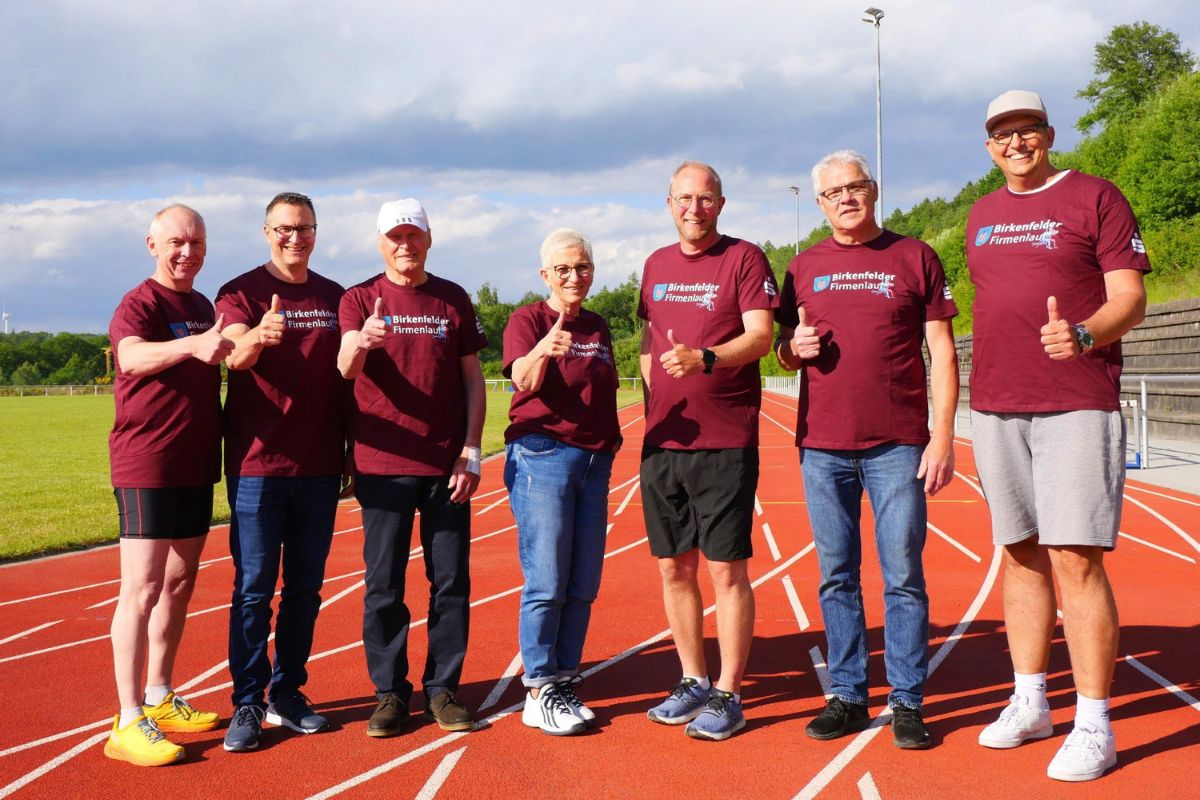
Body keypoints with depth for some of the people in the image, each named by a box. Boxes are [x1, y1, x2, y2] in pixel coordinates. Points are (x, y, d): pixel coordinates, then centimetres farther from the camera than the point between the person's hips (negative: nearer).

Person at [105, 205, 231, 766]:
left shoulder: (203, 307, 15)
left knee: (179, 586, 14)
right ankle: (129, 722, -4)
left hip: (196, 467, 8)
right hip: (147, 468, -8)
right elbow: (132, 357, -33)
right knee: (142, 591, -8)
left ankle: (160, 700, 26)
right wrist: (192, 345, -49)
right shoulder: (140, 303, -10)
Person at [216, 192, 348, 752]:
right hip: (257, 465, -4)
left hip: (319, 467, 4)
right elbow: (235, 354, -21)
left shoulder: (335, 298, 10)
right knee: (253, 587, -1)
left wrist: (351, 452, 8)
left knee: (305, 586, 10)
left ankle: (288, 694, 21)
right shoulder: (241, 293, -2)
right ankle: (247, 703, 7)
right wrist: (256, 337, -45)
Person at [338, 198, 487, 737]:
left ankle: (442, 688, 16)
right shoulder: (359, 300, 3)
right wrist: (360, 344, -38)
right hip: (383, 465, -1)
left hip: (447, 465, 2)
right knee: (383, 585, 3)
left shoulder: (454, 300, 8)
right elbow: (345, 368, -14)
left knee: (451, 581, 4)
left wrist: (471, 452, 0)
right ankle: (389, 692, 14)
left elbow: (472, 379, 8)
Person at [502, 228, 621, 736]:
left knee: (584, 585, 6)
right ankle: (538, 693, 1)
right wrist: (543, 351, -42)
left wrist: (611, 438, 13)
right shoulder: (527, 319, -3)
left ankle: (564, 683, 17)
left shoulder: (597, 326, 16)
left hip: (594, 461, 6)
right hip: (543, 455, -6)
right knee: (547, 582, -7)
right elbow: (523, 380, -21)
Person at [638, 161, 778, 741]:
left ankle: (728, 695, 7)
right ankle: (693, 681, 24)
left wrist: (704, 357, -28)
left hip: (726, 442, -5)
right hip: (662, 440, 6)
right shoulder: (657, 265, 15)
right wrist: (654, 399, 13)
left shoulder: (744, 258, -2)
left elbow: (761, 336, -12)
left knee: (726, 569, -3)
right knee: (674, 567, 10)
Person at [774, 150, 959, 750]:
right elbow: (784, 351, 19)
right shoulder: (805, 266, 12)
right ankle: (847, 696, 18)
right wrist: (795, 347, -6)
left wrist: (943, 436, -6)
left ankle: (907, 702, 10)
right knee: (837, 577, 8)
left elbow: (942, 351, 2)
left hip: (897, 445, -2)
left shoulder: (914, 257, 4)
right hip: (822, 445, 3)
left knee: (903, 576, 1)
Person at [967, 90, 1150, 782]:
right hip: (997, 411, 6)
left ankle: (1093, 725, -3)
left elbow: (1130, 299, -5)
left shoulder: (1094, 197, 1)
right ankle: (1029, 703, 21)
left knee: (1076, 560, -10)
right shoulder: (983, 215, 17)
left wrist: (1082, 334, -25)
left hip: (1077, 410, -5)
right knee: (1023, 557, 11)